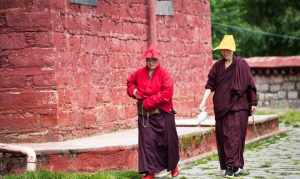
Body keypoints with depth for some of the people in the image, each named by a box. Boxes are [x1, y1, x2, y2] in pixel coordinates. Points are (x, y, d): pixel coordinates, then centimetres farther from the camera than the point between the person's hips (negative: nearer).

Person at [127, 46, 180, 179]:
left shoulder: (164, 75, -9)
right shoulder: (139, 74, 5)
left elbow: (166, 93, -19)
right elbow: (130, 82, 25)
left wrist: (148, 102, -18)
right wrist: (134, 91, 1)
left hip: (163, 115, -3)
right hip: (145, 115, 3)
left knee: (167, 141, 10)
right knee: (147, 142, -3)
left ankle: (173, 165, 35)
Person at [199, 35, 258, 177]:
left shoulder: (241, 64, -5)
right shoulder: (217, 66, 7)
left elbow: (250, 85, -2)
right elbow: (210, 85, 6)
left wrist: (253, 103, -1)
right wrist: (204, 100, -5)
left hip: (237, 107, -5)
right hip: (221, 107, 5)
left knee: (234, 135, -10)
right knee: (222, 135, 6)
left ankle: (232, 165, -10)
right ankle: (236, 165, 15)